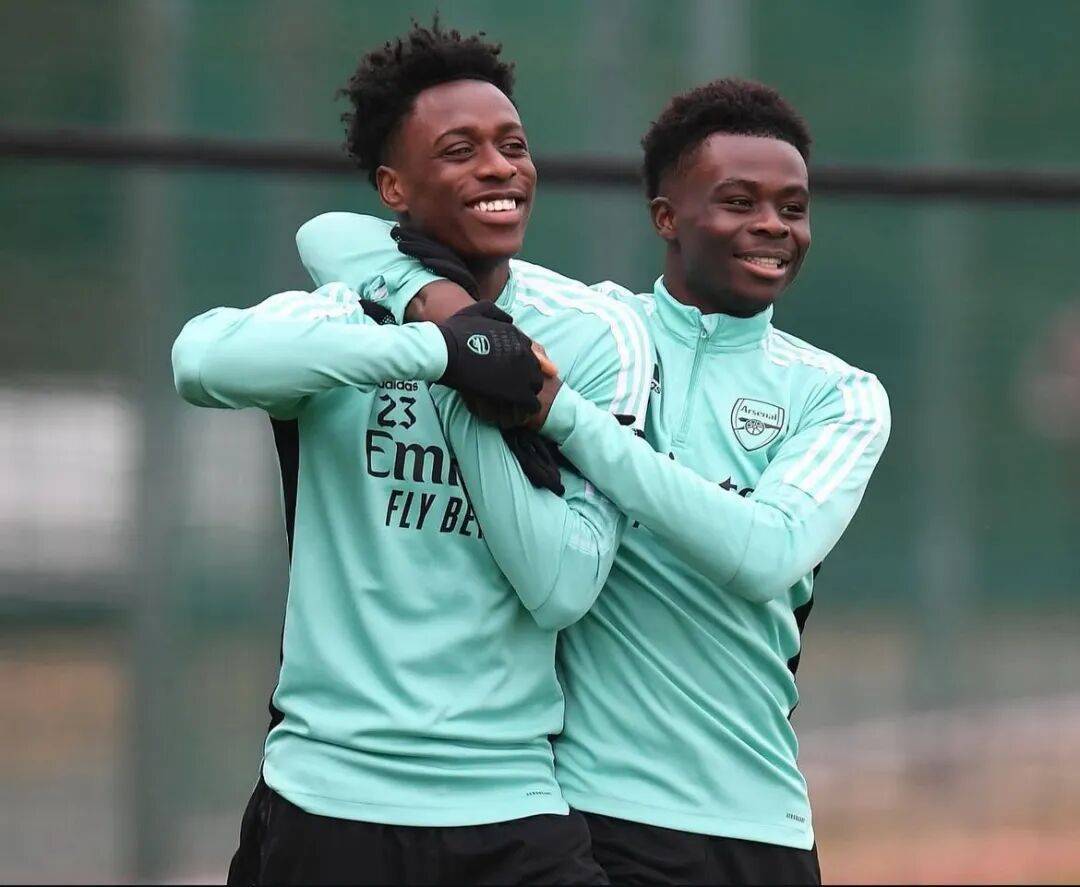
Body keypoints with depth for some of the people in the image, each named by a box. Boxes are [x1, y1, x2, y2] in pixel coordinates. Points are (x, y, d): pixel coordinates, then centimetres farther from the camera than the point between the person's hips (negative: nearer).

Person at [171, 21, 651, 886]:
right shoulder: (336, 317, -1)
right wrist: (445, 348, -29)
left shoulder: (595, 338, 3)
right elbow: (203, 358, -26)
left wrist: (469, 406, -14)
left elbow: (562, 587, -7)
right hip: (324, 802, -1)